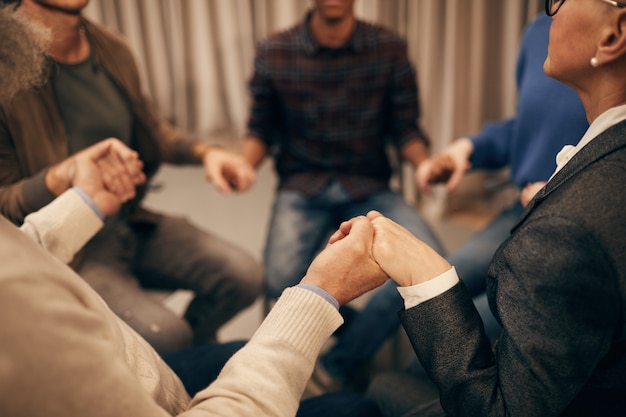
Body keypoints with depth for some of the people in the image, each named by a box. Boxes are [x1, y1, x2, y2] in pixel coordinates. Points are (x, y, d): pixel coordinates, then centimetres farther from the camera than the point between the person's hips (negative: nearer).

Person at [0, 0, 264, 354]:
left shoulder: (112, 48, -1)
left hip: (133, 222, 6)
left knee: (244, 276, -9)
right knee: (164, 335, -28)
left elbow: (152, 127, 16)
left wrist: (205, 152, -3)